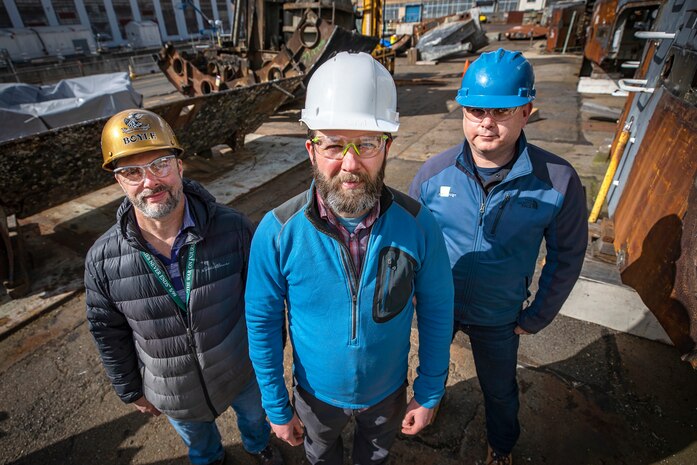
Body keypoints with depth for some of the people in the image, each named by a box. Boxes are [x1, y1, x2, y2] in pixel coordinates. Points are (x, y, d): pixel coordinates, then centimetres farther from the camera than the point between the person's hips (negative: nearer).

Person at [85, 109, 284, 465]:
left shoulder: (233, 229, -26)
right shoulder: (103, 259, -21)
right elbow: (109, 333, -5)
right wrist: (131, 390, 5)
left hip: (243, 370, -1)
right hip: (174, 393, 1)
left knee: (254, 416, 31)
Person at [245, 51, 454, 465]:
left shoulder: (417, 224, -26)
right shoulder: (278, 232, -27)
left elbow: (436, 312, -13)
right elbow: (263, 322, -15)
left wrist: (430, 394, -4)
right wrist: (276, 406, -6)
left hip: (389, 389, 1)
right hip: (317, 393, 0)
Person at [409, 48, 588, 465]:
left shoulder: (559, 182, -21)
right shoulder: (435, 172, -18)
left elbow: (566, 256, -7)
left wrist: (538, 317, -2)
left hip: (499, 318, 0)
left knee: (499, 390, 26)